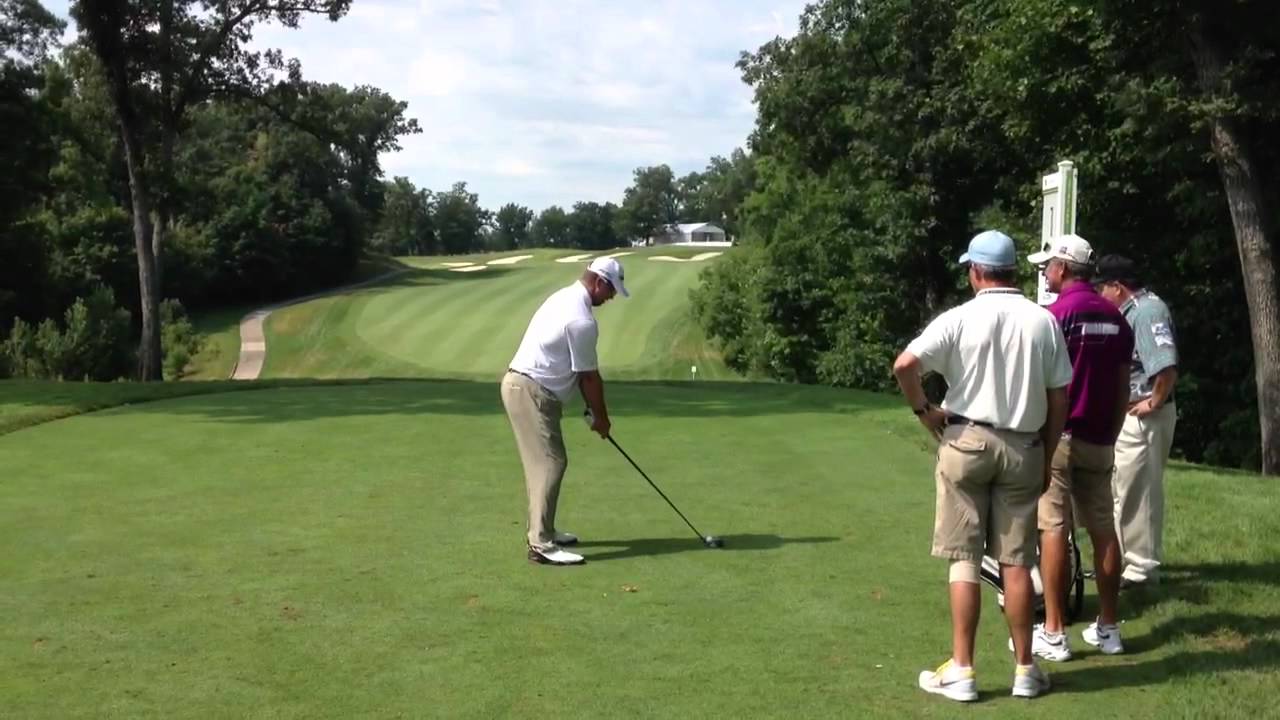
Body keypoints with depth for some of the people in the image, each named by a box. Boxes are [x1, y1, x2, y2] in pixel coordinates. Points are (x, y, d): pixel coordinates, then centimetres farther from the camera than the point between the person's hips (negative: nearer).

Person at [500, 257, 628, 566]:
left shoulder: (565, 298, 12)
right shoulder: (581, 320, -20)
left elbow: (581, 371, 15)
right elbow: (589, 376, -11)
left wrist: (591, 407, 16)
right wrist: (601, 416, 3)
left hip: (526, 386, 11)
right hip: (530, 391, -11)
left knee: (544, 462, 16)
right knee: (549, 463, -11)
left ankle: (541, 530, 26)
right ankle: (541, 544, -13)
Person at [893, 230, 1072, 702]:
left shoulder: (960, 318, -7)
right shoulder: (1043, 321, 1)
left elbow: (904, 365, -17)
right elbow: (1059, 397, 5)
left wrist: (922, 410, -2)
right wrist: (1047, 455, 14)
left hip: (967, 441, -2)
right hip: (1024, 447, 3)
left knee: (964, 559, 3)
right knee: (1017, 562, 9)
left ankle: (961, 670, 5)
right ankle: (1025, 669, 16)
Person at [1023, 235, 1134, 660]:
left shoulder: (1058, 313, -10)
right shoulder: (1115, 318, 9)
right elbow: (1123, 388, 13)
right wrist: (1111, 436, 20)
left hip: (1059, 435, -6)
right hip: (1100, 441, 6)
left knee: (1053, 530, -4)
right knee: (1103, 530, 10)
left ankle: (1053, 634, -2)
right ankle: (1108, 628, 16)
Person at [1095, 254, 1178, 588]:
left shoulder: (1147, 311, -19)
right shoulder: (1133, 310, 12)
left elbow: (1167, 366, -30)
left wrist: (1153, 402, -20)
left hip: (1144, 418, -10)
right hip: (1129, 417, 10)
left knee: (1138, 492, -3)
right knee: (1126, 489, 19)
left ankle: (1142, 566, 6)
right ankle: (1127, 556, 30)